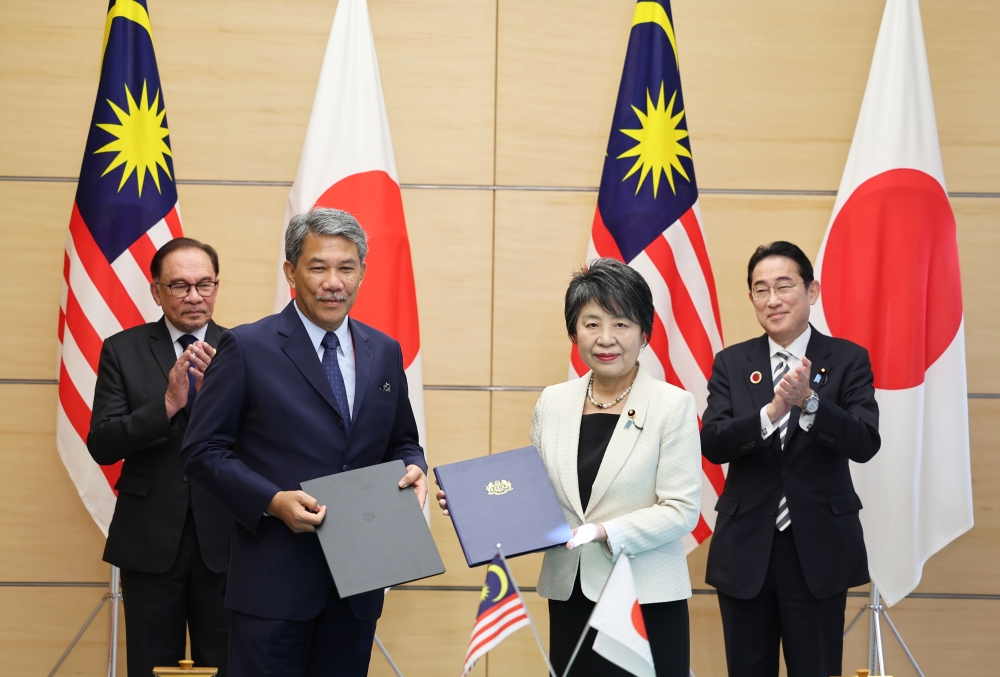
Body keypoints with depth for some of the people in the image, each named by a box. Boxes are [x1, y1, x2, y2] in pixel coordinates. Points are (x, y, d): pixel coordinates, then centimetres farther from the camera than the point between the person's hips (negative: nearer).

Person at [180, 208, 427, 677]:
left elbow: (400, 442, 20)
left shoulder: (385, 353, 10)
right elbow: (202, 451, -5)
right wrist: (272, 501, -19)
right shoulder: (247, 348, -5)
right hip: (274, 580, -4)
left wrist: (412, 467, -4)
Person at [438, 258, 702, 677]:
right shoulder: (552, 403, 8)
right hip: (569, 595, 4)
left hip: (646, 599, -4)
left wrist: (604, 532, -21)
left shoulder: (674, 406, -5)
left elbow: (681, 509, -10)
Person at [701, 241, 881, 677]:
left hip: (819, 549, -2)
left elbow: (865, 444, -13)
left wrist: (809, 401, -29)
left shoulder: (847, 359, -1)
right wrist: (771, 412, -27)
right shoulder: (731, 363, 4)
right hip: (745, 548, 2)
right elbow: (712, 444, -9)